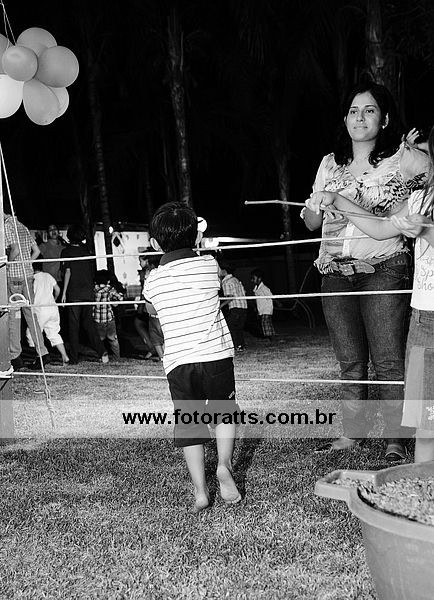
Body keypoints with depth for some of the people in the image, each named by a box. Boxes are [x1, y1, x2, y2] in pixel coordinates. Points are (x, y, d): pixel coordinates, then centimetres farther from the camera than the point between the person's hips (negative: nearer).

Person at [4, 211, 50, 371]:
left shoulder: (7, 226, -9)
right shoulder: (22, 226, 16)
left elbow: (15, 250, -22)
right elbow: (36, 251, 18)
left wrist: (7, 263, -8)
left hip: (13, 276, -8)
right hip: (28, 274, 8)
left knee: (12, 315, -2)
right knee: (29, 313, 10)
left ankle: (15, 356, 1)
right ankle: (42, 353, 8)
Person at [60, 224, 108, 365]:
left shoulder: (66, 251, -3)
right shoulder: (87, 251, 11)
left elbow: (68, 272, -9)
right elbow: (93, 272, 12)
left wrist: (64, 293, -7)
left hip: (74, 293, -4)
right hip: (88, 292, 4)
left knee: (73, 325, 2)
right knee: (88, 323, 13)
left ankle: (74, 358, 5)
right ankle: (102, 352, 0)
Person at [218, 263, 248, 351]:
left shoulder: (225, 282, -9)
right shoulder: (235, 279, 18)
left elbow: (230, 297, -16)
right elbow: (244, 292, 18)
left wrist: (222, 305, -10)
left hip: (235, 308, -9)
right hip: (244, 306, 9)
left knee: (231, 327, -2)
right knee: (239, 327, 15)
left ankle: (238, 346, -4)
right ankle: (242, 345, 16)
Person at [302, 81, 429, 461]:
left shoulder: (402, 157, 3)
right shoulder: (331, 163, 16)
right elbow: (311, 222, 16)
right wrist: (320, 205, -2)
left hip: (383, 269, -4)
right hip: (335, 273, 4)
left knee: (388, 362, -6)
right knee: (350, 364, 10)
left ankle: (395, 442, 2)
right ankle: (353, 433, 20)